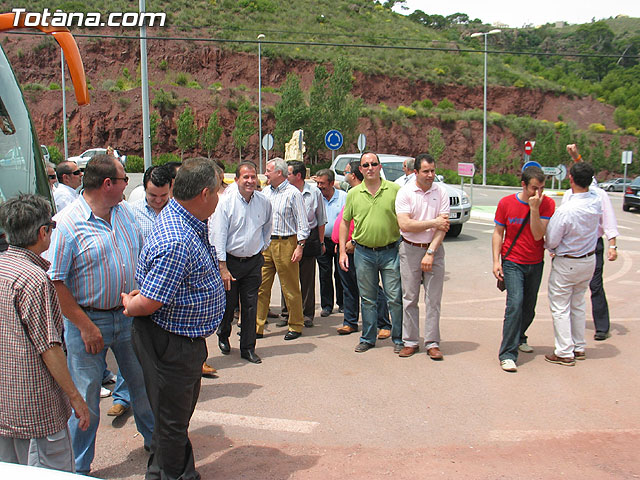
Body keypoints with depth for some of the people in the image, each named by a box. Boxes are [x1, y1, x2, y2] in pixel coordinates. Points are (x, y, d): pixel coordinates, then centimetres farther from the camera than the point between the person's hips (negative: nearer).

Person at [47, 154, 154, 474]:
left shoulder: (125, 212, 3)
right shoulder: (66, 223, -18)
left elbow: (141, 254, 15)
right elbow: (55, 282, -18)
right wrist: (85, 326, -17)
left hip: (128, 315, 6)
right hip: (88, 319, -6)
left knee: (143, 382, 18)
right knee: (86, 395, 7)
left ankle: (154, 439, 41)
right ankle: (78, 466, 27)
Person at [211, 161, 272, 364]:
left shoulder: (264, 202, 1)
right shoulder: (225, 202, -12)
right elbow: (217, 236, -14)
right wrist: (222, 267, -17)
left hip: (253, 261, 3)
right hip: (230, 261, -3)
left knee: (250, 306, 6)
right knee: (228, 304, 7)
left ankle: (248, 348, 17)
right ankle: (223, 336, 36)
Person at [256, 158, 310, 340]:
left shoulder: (293, 193, -5)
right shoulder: (265, 192, 12)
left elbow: (302, 222, -5)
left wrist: (300, 246, -12)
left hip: (285, 243, -5)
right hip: (265, 243, 6)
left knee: (290, 289, 3)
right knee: (261, 287, 5)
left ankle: (295, 326, 16)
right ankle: (257, 327, 12)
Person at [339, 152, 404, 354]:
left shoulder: (394, 190, -1)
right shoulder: (353, 193, 5)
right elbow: (345, 222, 12)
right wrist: (342, 251, 6)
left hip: (390, 252, -2)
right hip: (363, 253, 2)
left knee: (395, 298, 1)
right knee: (367, 299, 11)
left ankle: (398, 338, 17)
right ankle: (368, 338, 24)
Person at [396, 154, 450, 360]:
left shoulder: (441, 192, 0)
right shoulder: (405, 192, -4)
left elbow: (443, 226, -6)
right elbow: (404, 224, -15)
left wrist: (430, 253, -13)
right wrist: (433, 222, -12)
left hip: (434, 250, 1)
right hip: (410, 250, -1)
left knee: (433, 299, 3)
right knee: (409, 298, 5)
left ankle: (432, 343, 11)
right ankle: (410, 341, 15)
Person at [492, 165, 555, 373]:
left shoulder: (547, 204, -7)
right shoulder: (506, 203, -8)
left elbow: (538, 235, -16)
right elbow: (498, 233, -1)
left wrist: (534, 208, -25)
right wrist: (496, 260, -8)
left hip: (536, 264, 3)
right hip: (512, 262, -3)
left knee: (529, 307, 14)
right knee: (515, 302, -18)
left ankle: (519, 338, 42)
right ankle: (507, 354, -13)